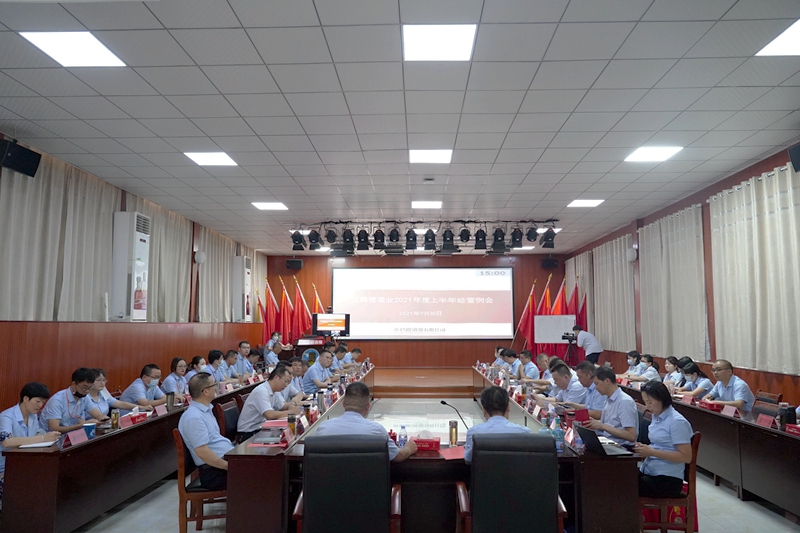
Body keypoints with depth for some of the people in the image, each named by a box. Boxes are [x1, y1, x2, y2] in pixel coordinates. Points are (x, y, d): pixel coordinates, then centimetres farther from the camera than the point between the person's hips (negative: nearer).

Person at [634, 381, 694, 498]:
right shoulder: (656, 417, 11)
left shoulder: (677, 422, -13)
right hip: (649, 471, 7)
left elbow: (686, 457, -15)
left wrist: (652, 452, -20)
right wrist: (644, 448, 0)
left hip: (667, 479, -7)